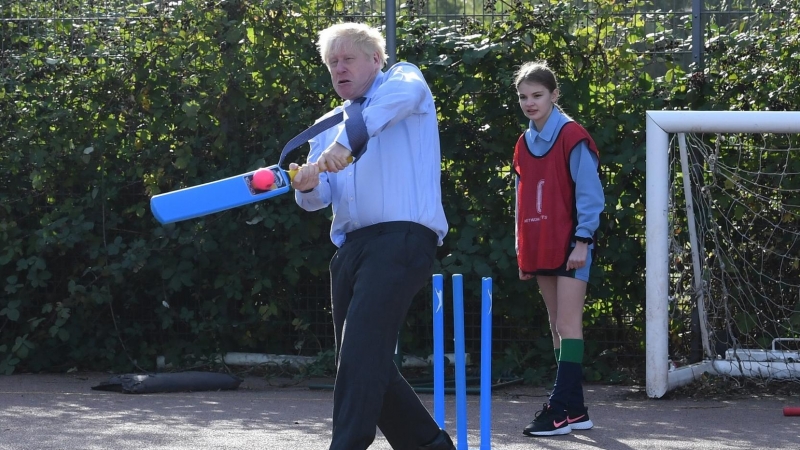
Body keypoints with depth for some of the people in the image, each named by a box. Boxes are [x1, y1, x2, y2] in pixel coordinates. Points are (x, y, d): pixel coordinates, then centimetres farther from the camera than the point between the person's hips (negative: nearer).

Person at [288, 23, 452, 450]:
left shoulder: (403, 78, 6)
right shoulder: (328, 126, 23)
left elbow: (403, 93, -22)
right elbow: (320, 197, 13)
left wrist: (347, 141, -34)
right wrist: (308, 186, -13)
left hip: (402, 238, -8)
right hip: (351, 248, 8)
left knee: (361, 351, -21)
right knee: (369, 366, 8)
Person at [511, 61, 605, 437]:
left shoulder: (571, 136, -8)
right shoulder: (524, 144, 13)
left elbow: (589, 191, -11)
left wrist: (582, 240, -16)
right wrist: (522, 251, 15)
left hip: (570, 246, -7)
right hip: (540, 248, 7)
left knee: (567, 325, -10)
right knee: (557, 327, 8)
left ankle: (560, 411, -13)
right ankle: (575, 409, 12)